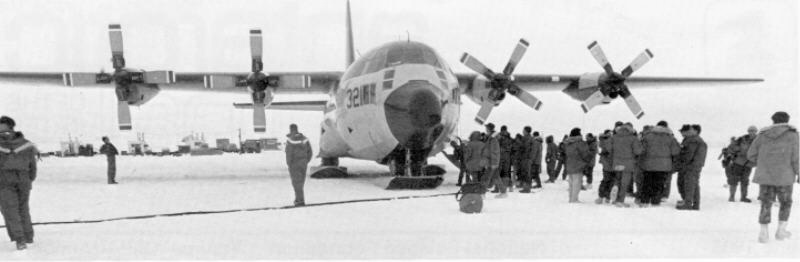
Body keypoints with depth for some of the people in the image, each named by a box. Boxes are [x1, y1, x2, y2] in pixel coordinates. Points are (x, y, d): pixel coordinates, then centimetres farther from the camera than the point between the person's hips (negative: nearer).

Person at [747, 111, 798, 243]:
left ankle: (764, 233, -2)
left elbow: (751, 154, 7)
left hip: (765, 174, 2)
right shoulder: (792, 134, -1)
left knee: (766, 204, 7)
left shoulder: (763, 134, 8)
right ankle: (781, 230, 13)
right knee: (785, 202, 17)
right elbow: (794, 156, -8)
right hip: (784, 175, -2)